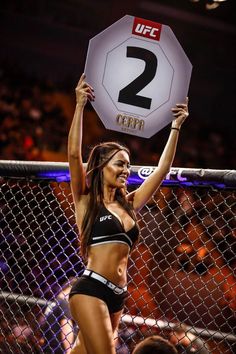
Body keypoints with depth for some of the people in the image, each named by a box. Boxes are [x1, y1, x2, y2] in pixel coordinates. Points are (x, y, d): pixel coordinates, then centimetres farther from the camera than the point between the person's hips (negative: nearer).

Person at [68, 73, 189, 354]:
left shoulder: (128, 204, 17)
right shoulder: (86, 200, 3)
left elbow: (161, 170, 19)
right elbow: (74, 154, -10)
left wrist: (176, 126, 16)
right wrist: (80, 106, -12)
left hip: (116, 296, 6)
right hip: (90, 290, -6)